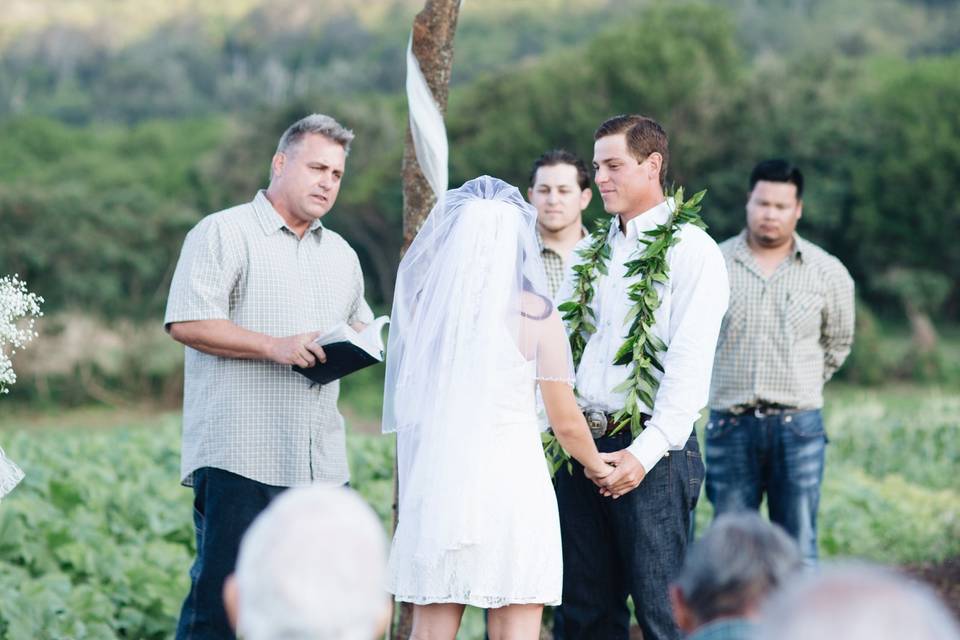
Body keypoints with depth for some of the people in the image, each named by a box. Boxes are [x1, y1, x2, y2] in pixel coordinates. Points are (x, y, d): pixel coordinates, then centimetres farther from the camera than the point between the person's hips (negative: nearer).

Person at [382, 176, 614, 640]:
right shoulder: (536, 314, -5)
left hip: (438, 482, 2)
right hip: (513, 479, -2)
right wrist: (597, 466, 19)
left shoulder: (423, 305, 1)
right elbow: (566, 422, 1)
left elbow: (406, 409, 6)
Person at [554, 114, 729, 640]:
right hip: (580, 443, 7)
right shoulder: (591, 254, 18)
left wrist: (646, 452, -19)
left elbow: (689, 364, -12)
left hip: (650, 450, -7)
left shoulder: (689, 251, -4)